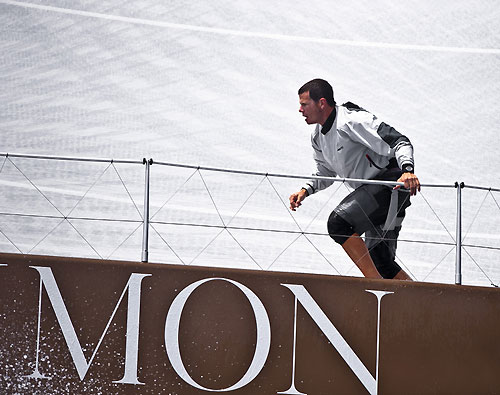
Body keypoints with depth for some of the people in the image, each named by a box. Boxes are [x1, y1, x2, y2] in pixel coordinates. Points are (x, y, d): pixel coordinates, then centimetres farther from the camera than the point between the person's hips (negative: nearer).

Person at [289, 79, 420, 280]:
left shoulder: (352, 120, -16)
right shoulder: (318, 137, 11)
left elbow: (399, 141, -20)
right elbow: (326, 173, 27)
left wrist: (407, 170, -37)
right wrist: (305, 190, 9)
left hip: (390, 184, -10)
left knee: (338, 222, -25)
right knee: (380, 261, 9)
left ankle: (374, 281, -22)